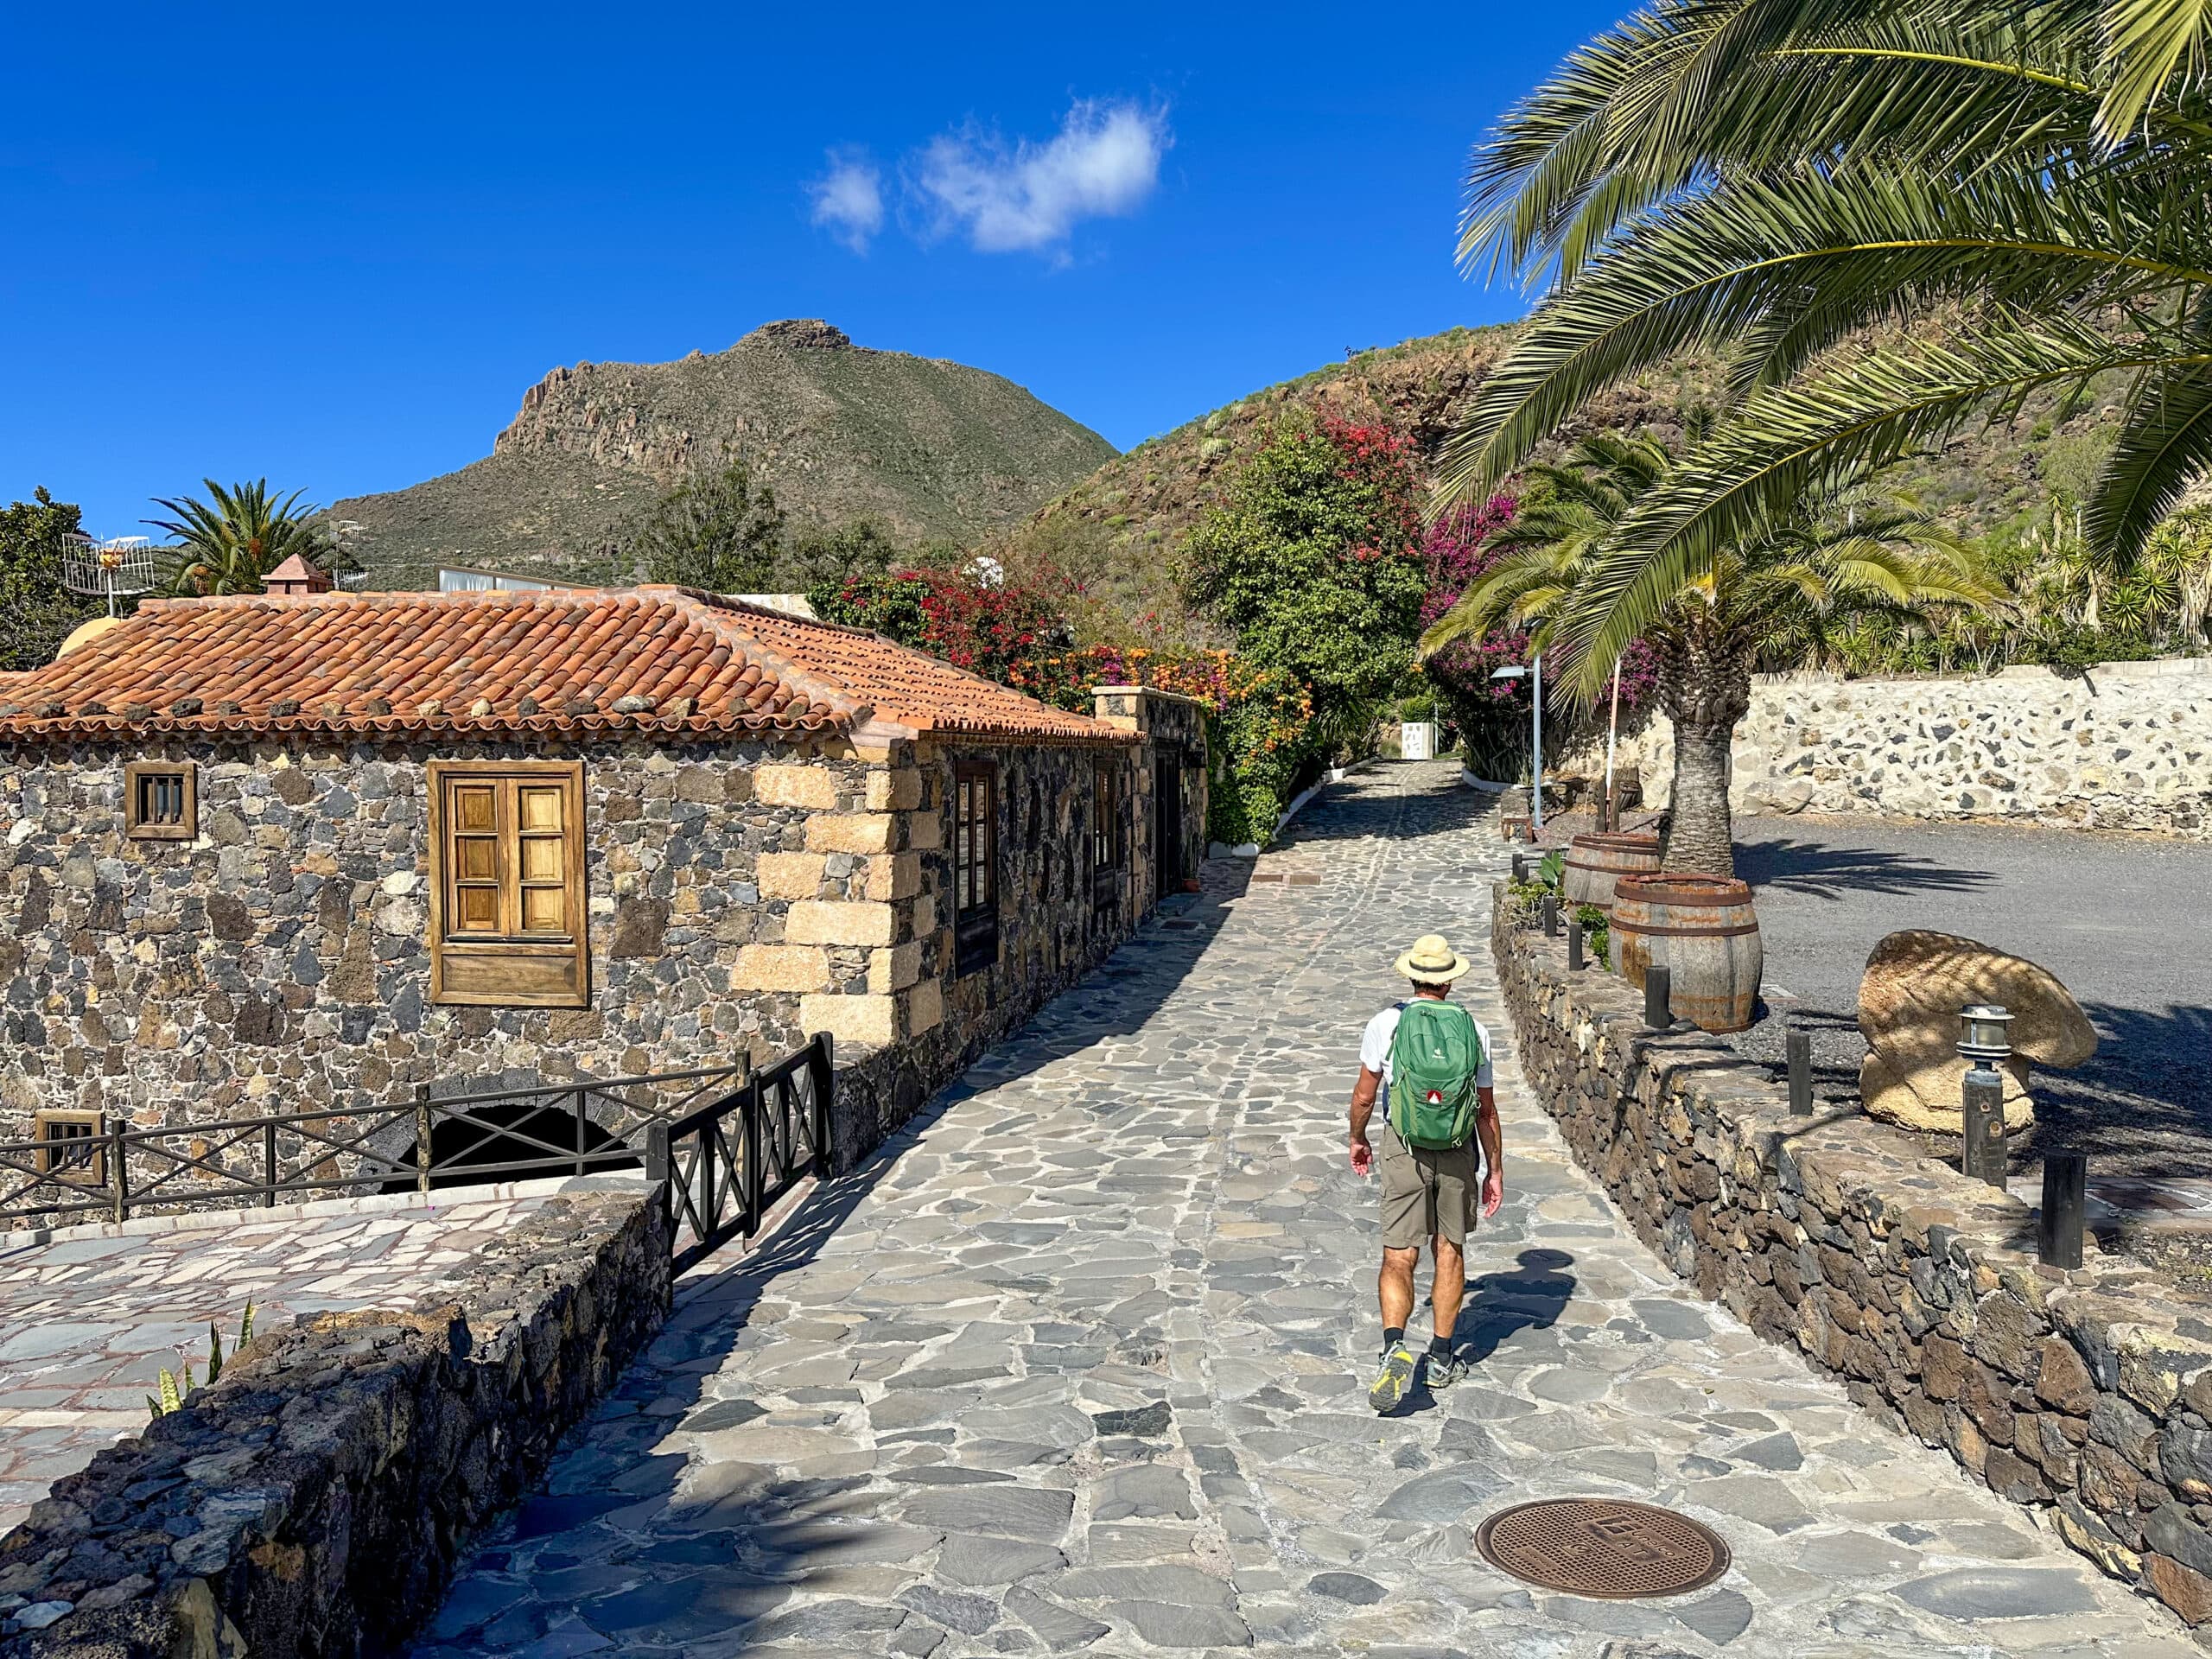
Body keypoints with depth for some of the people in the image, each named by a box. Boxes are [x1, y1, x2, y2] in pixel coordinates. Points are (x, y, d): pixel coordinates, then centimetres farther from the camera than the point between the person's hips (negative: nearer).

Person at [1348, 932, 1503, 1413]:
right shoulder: (1474, 1030, -3)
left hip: (1403, 1150, -2)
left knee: (1398, 1259, -1)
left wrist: (1357, 1140, 17)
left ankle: (1395, 1349, -21)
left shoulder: (1386, 1023, -8)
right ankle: (1441, 1359, 23)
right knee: (1449, 1252, 16)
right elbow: (1487, 1110, 2)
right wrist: (1495, 1171, 11)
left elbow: (1364, 1095, -2)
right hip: (1458, 1154, 2)